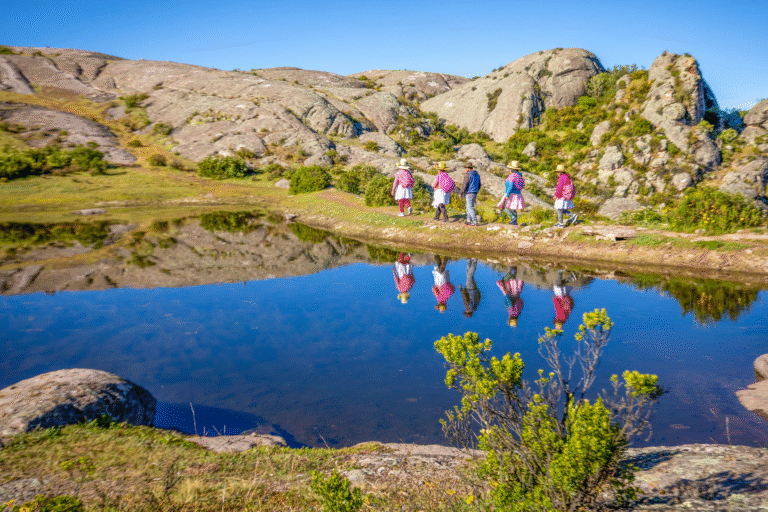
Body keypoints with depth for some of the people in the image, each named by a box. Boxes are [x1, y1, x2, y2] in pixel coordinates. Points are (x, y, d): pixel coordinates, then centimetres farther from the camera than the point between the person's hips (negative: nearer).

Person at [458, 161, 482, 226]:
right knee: (469, 207, 18)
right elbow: (479, 185, 17)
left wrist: (461, 193, -8)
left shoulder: (468, 174, -14)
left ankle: (475, 222, -7)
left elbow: (465, 184, -17)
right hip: (475, 193, 8)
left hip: (469, 193, -8)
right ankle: (468, 221, 20)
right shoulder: (477, 174, 12)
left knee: (470, 208, -5)